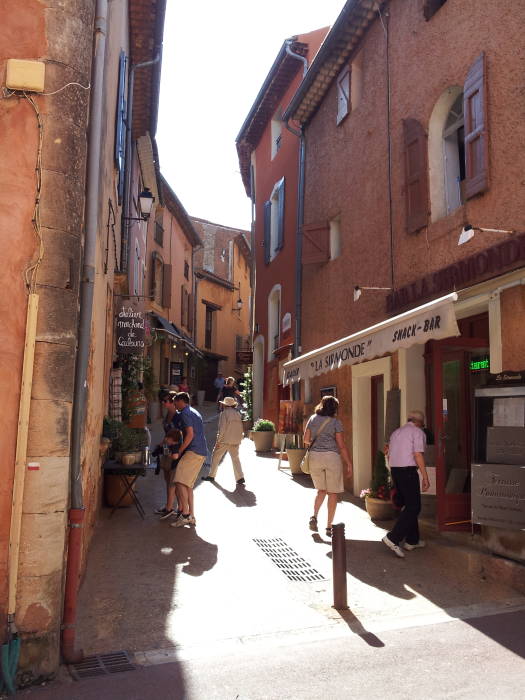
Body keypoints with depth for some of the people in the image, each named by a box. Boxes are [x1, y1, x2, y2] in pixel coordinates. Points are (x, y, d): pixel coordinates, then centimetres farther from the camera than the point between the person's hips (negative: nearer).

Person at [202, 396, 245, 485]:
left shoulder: (225, 413, -8)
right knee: (235, 458, 11)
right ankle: (240, 477, 0)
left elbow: (222, 428, -13)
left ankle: (211, 476, 16)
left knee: (215, 457, 10)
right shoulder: (237, 413, 9)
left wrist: (218, 440, -10)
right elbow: (240, 428, 8)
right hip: (236, 440, 5)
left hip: (225, 440, -5)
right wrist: (240, 438, 16)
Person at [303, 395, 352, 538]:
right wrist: (349, 464, -2)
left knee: (321, 490, 21)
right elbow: (341, 445, -6)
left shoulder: (313, 419, 8)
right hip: (332, 456, -4)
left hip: (315, 456, 4)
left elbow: (306, 440, 10)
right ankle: (329, 527, 7)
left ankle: (314, 517, 2)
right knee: (333, 493, 7)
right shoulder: (335, 422, -3)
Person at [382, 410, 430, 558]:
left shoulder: (395, 433, 19)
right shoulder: (418, 432, -3)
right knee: (413, 507, -5)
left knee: (408, 506, 17)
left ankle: (412, 540, 23)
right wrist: (425, 478, -13)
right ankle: (393, 538, -14)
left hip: (394, 470, 8)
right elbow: (418, 455, -14)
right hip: (408, 471, -8)